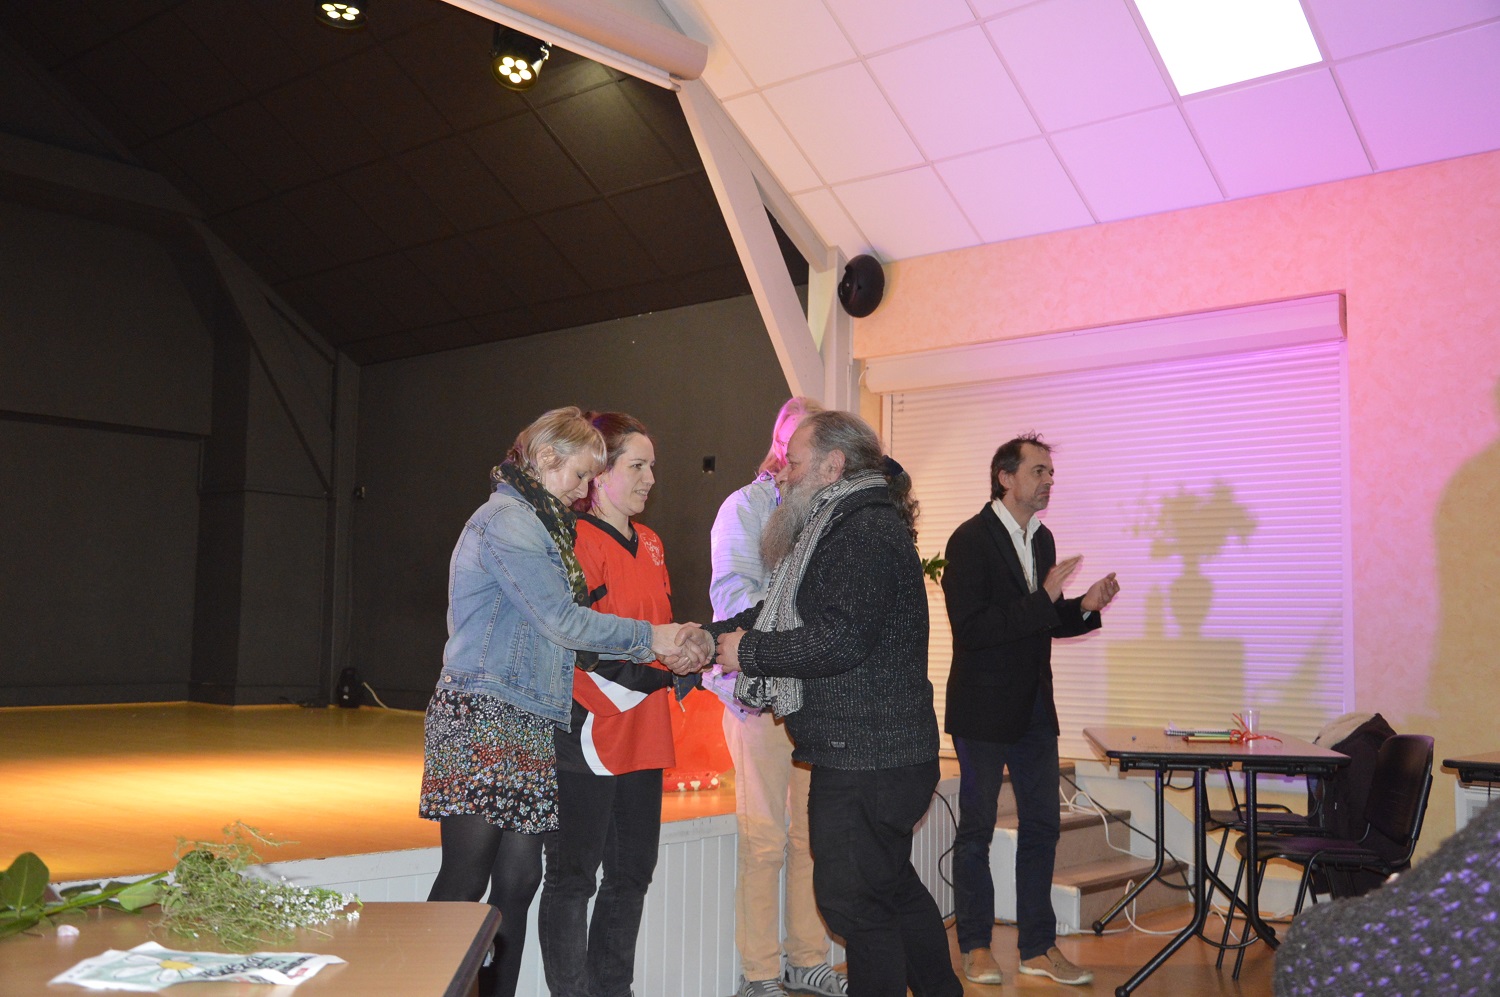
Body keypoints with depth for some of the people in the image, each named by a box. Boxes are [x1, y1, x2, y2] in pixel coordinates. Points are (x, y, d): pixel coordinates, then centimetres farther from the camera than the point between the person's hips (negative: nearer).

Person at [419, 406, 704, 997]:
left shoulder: (536, 524, 21)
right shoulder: (507, 522, -10)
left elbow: (559, 627, 18)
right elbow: (563, 622, -13)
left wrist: (659, 653, 10)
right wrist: (650, 637, -2)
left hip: (526, 725, 9)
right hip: (481, 721, -9)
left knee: (518, 877, 7)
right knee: (465, 881, -7)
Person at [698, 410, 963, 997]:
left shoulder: (869, 530, -17)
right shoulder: (845, 526, 18)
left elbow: (841, 640, -26)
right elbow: (785, 610, 19)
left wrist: (748, 651, -15)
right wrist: (712, 634, 7)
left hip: (866, 761, -11)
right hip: (876, 751, 11)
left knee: (854, 900, -2)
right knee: (893, 888, 21)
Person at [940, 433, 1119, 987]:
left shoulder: (1042, 539, 9)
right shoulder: (971, 541, -15)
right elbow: (971, 629, -24)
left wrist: (1084, 607, -1)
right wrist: (1044, 598, -26)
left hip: (1034, 708, 7)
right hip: (984, 708, -7)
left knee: (1042, 825, 10)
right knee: (976, 829, 6)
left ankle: (1038, 947, 21)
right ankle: (976, 947, 19)